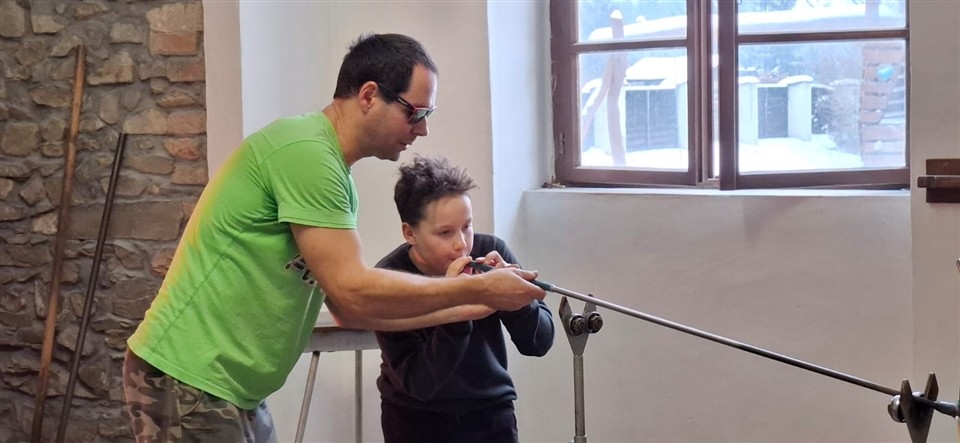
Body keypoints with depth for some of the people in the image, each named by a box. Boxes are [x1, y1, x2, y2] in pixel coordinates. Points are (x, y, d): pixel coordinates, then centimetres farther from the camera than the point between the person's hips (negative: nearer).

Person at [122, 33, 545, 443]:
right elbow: (353, 292, -20)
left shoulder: (329, 168, 12)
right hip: (188, 381, -9)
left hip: (231, 390, 9)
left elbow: (348, 308, 14)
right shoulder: (305, 151, -18)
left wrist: (467, 307, 11)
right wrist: (477, 289, -12)